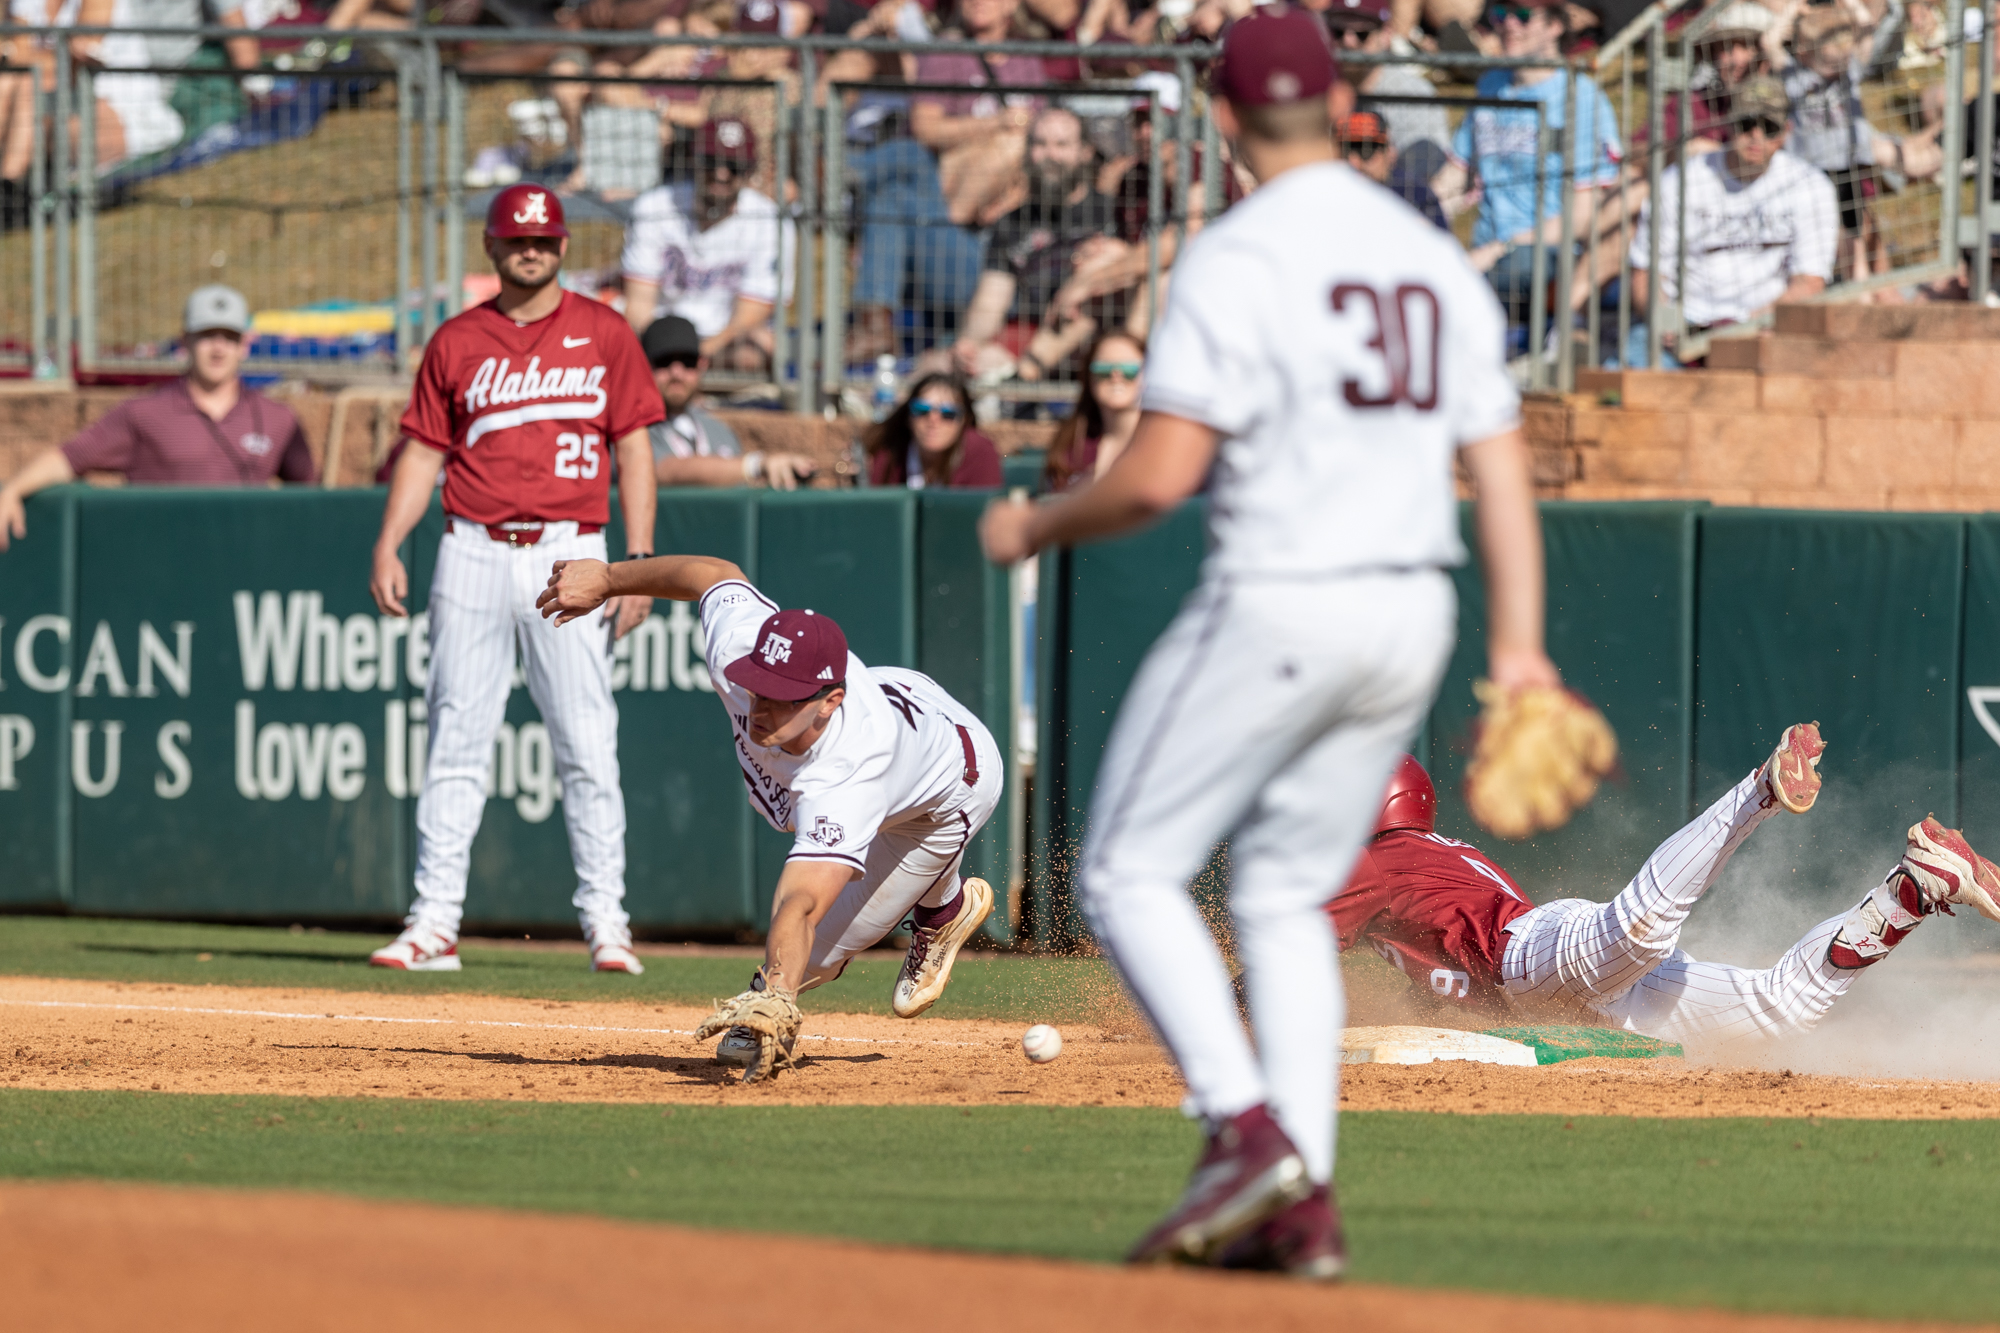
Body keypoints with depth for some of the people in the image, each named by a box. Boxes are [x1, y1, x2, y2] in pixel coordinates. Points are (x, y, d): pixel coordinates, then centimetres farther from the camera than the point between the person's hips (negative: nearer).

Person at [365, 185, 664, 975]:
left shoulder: (603, 334, 7)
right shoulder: (457, 343, 11)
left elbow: (633, 448, 5)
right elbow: (424, 450, 11)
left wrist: (639, 559, -4)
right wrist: (388, 544, -2)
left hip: (568, 557, -2)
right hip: (473, 555, 2)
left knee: (587, 745, -5)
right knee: (456, 740, 0)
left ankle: (605, 918, 0)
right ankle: (435, 922, 1)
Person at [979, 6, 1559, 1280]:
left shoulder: (1238, 258, -11)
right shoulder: (1437, 261, 11)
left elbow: (1159, 476, -16)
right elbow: (1503, 466, 8)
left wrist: (1036, 526, 1)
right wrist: (1519, 646, 8)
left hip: (1279, 604, -7)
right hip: (1410, 622, 7)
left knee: (1131, 872, 3)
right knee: (1285, 899, 17)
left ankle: (1250, 1132, -14)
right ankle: (1304, 1204, 7)